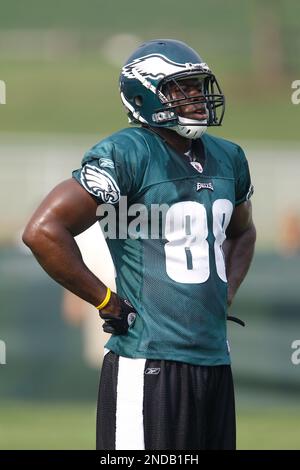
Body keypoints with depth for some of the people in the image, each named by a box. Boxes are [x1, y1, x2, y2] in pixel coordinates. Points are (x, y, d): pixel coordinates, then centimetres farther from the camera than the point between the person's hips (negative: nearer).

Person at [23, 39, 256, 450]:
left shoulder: (227, 158, 14)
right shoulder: (127, 155, -11)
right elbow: (44, 231, -18)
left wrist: (226, 292, 15)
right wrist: (109, 303, -12)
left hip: (215, 360, 8)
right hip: (150, 365, -8)